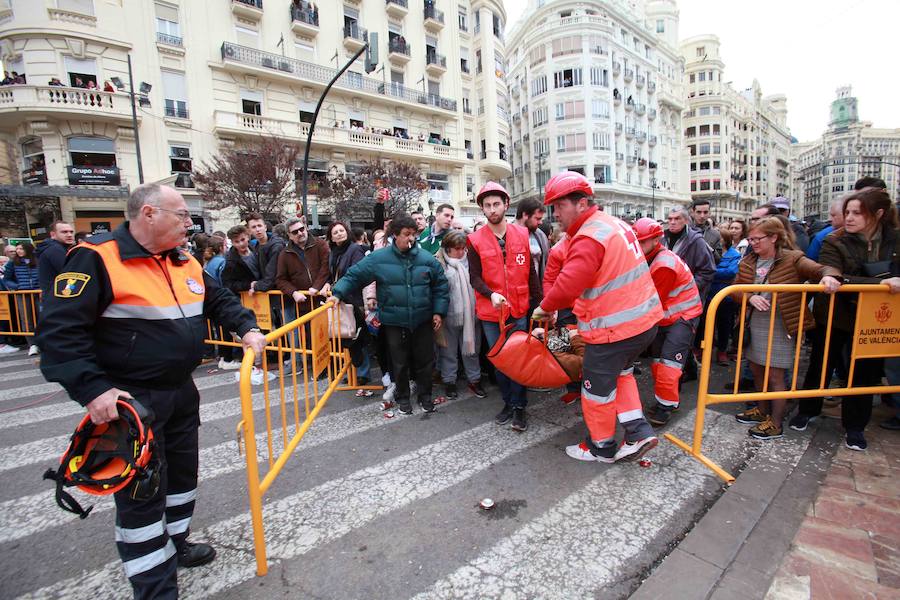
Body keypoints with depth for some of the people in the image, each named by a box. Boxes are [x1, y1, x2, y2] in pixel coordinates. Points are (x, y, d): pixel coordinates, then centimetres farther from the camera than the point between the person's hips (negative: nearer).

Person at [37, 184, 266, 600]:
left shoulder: (185, 263, 6)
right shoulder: (96, 258, -16)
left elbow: (220, 299, 17)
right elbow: (61, 329, -19)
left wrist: (247, 328, 1)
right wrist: (92, 389, -26)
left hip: (182, 393, 8)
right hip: (129, 401, -8)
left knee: (182, 472, 21)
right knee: (142, 491, 3)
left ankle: (174, 542, 44)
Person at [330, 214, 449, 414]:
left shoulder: (427, 258, -2)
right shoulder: (378, 258, -7)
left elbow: (440, 285, 5)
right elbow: (354, 275, -1)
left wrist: (439, 311, 0)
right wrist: (338, 293, -11)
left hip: (423, 321, 2)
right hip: (394, 322, -1)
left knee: (425, 360, 13)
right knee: (400, 363, 13)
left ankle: (425, 395, 34)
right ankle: (402, 397, 33)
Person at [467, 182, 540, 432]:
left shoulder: (522, 234, 2)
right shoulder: (475, 240, -4)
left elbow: (530, 272, 6)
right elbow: (474, 277, -8)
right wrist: (491, 294, -25)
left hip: (519, 309, 1)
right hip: (490, 311, 0)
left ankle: (519, 407, 20)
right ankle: (508, 402, 31)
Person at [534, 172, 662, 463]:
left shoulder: (589, 237, -21)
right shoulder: (615, 224, 10)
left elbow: (568, 284, -30)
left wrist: (545, 307, -11)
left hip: (614, 327, -9)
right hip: (645, 319, 10)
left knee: (598, 387, 10)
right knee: (620, 372, 28)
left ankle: (601, 447, 28)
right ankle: (638, 433, 25)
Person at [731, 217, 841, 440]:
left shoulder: (792, 259, -9)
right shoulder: (748, 262, 4)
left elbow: (820, 269, -18)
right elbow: (735, 290, 1)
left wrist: (829, 276, -40)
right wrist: (750, 297, -18)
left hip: (779, 326, -5)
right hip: (754, 324, 5)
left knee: (775, 375, 2)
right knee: (757, 370, 17)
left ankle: (775, 424, 17)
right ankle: (762, 411, 37)